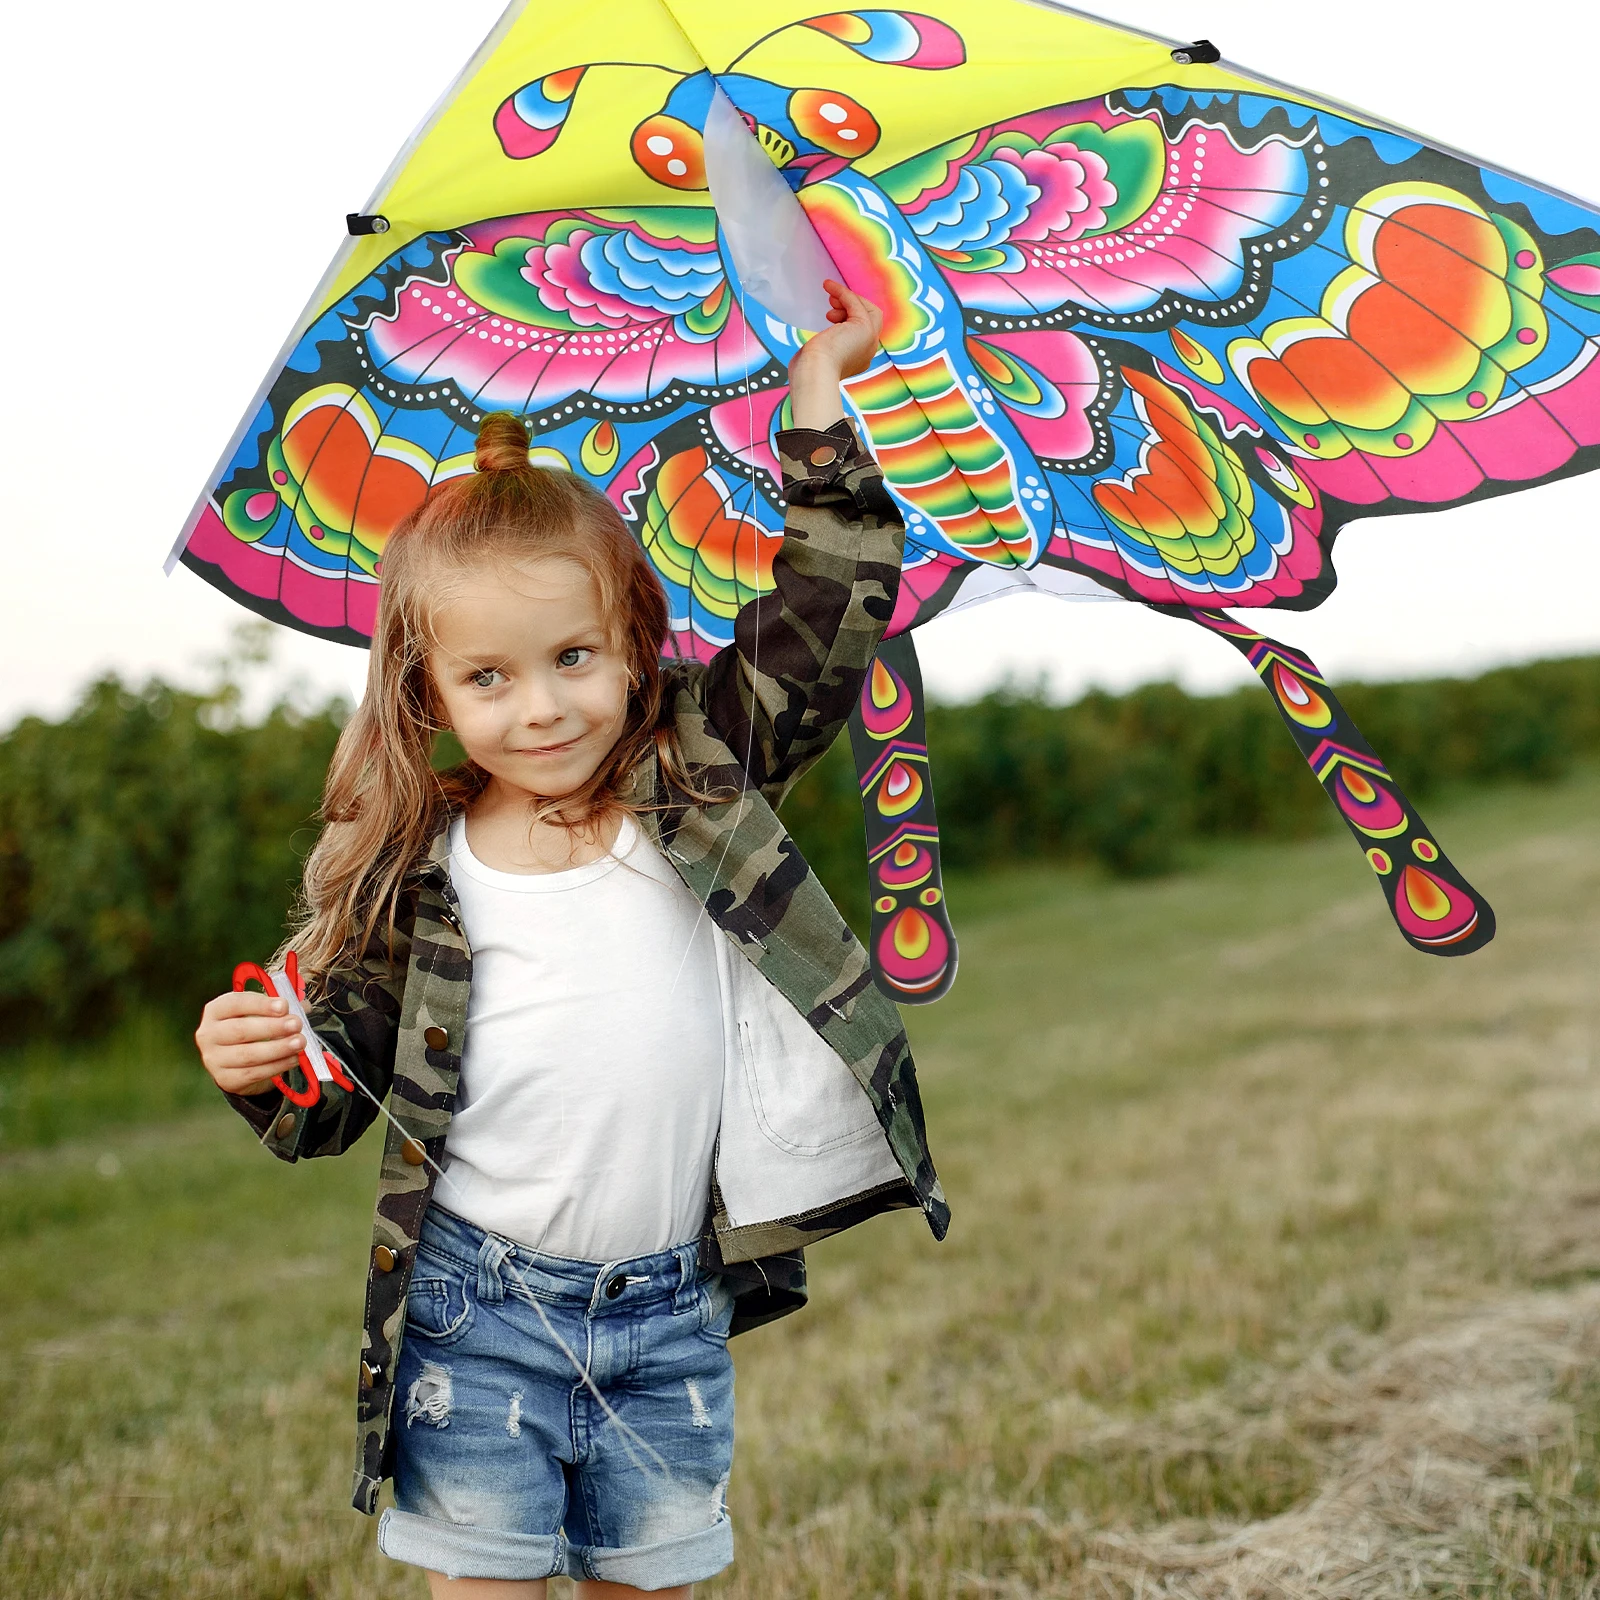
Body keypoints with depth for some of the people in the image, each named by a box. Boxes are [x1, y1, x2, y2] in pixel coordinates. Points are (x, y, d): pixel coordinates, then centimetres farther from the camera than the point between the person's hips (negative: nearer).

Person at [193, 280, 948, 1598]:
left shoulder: (701, 774, -1)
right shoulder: (413, 871, -3)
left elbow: (826, 616, -4)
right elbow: (339, 1091, 4)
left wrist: (816, 396, -4)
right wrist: (263, 1063, -17)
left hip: (670, 1310, 1)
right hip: (478, 1304, -1)